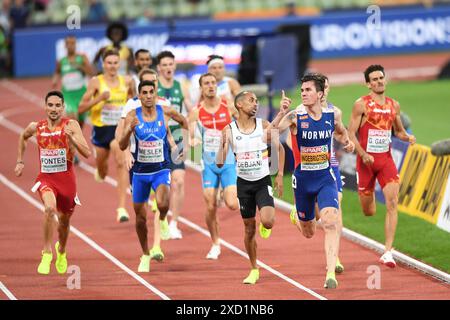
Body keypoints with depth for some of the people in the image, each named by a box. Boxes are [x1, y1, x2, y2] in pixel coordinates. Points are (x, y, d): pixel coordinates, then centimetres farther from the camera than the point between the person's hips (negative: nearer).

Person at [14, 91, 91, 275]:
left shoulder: (71, 125, -11)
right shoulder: (36, 127, -2)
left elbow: (87, 153, -19)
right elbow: (23, 138, 23)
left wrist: (71, 138, -33)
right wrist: (20, 161, 21)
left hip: (66, 178, 0)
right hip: (46, 178, 0)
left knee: (64, 220, 17)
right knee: (50, 208, -30)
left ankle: (61, 251, 49)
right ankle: (47, 254, -17)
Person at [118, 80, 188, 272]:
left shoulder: (166, 112, -7)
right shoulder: (133, 116, -8)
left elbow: (183, 121, 16)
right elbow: (122, 146, -15)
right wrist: (129, 130, -31)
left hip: (161, 170, -1)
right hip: (140, 172, 1)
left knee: (162, 204, -29)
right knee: (140, 217, 9)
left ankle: (162, 221, 8)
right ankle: (145, 255, 30)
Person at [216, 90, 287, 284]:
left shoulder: (264, 127, -6)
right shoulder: (229, 130, -7)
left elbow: (280, 149, 9)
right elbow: (220, 163, -9)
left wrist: (280, 175, 3)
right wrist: (222, 145, -26)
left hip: (263, 181, -1)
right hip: (243, 183, 1)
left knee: (267, 221, -22)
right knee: (249, 229, 7)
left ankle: (264, 226, 17)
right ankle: (254, 270, 23)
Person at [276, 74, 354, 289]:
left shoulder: (332, 115, -4)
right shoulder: (296, 117, -13)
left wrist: (347, 141, 8)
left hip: (325, 178, 0)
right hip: (303, 180, 0)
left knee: (330, 223, -20)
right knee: (308, 232, 15)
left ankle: (331, 274, -21)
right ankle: (297, 219, 55)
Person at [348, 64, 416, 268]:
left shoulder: (394, 105, 9)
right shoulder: (362, 105, -5)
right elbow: (351, 133, -7)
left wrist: (407, 137, -1)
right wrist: (363, 154, -20)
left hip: (386, 159, 3)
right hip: (366, 160, -3)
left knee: (392, 203, -16)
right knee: (369, 212, 6)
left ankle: (387, 252, -16)